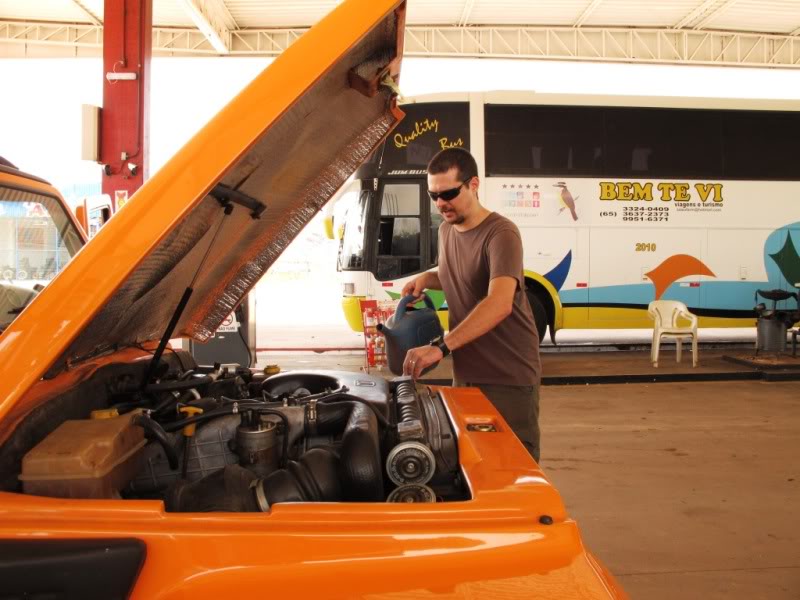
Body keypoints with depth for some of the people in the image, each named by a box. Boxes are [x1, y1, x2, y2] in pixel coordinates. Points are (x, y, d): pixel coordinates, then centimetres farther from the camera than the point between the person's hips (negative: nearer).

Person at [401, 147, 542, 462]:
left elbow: (499, 303, -34)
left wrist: (440, 347, -42)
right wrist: (427, 279, 4)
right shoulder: (445, 230, 8)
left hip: (508, 378, -7)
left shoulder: (501, 234, -19)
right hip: (465, 374, 8)